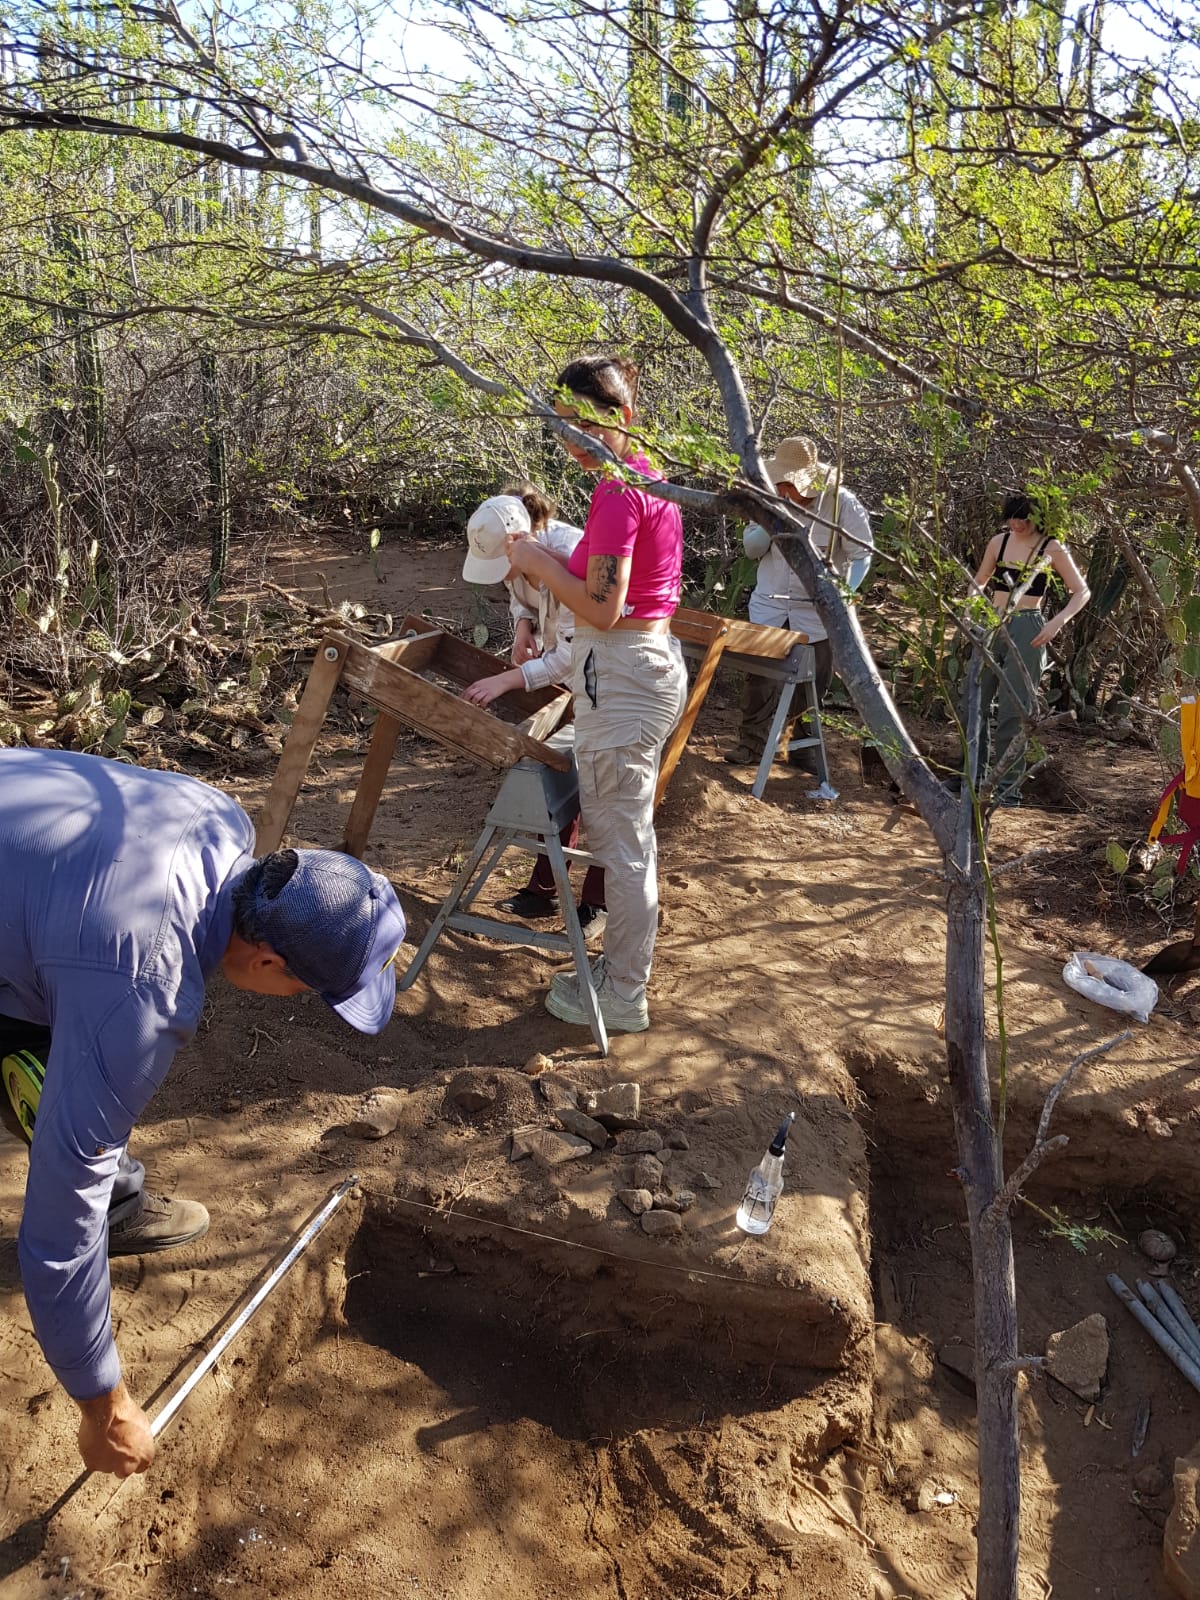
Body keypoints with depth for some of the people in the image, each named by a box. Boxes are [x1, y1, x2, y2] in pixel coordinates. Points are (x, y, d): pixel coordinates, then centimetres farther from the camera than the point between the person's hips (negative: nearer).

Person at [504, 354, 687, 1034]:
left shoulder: (618, 492, -18)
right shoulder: (651, 478, 12)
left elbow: (601, 609, -21)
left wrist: (541, 562, -9)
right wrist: (548, 563, 9)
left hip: (620, 670, -10)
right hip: (655, 660, 10)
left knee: (619, 837, 1)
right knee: (632, 829, 19)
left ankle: (623, 996, 15)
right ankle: (627, 964, 34)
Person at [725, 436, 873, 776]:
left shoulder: (842, 503, -13)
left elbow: (862, 554, -8)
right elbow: (751, 548, 0)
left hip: (817, 611, -2)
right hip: (769, 605, 2)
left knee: (813, 685, 9)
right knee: (758, 677, 0)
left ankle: (802, 745, 25)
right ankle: (752, 744, 11)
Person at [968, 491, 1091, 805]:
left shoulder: (1051, 549, -3)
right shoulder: (999, 541, 8)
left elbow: (1082, 592, 0)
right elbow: (979, 582, 22)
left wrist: (1057, 622, -14)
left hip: (1026, 631, -5)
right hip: (991, 626, 5)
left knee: (1013, 711, -5)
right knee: (974, 703, 6)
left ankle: (1009, 785, 3)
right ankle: (975, 775, 20)